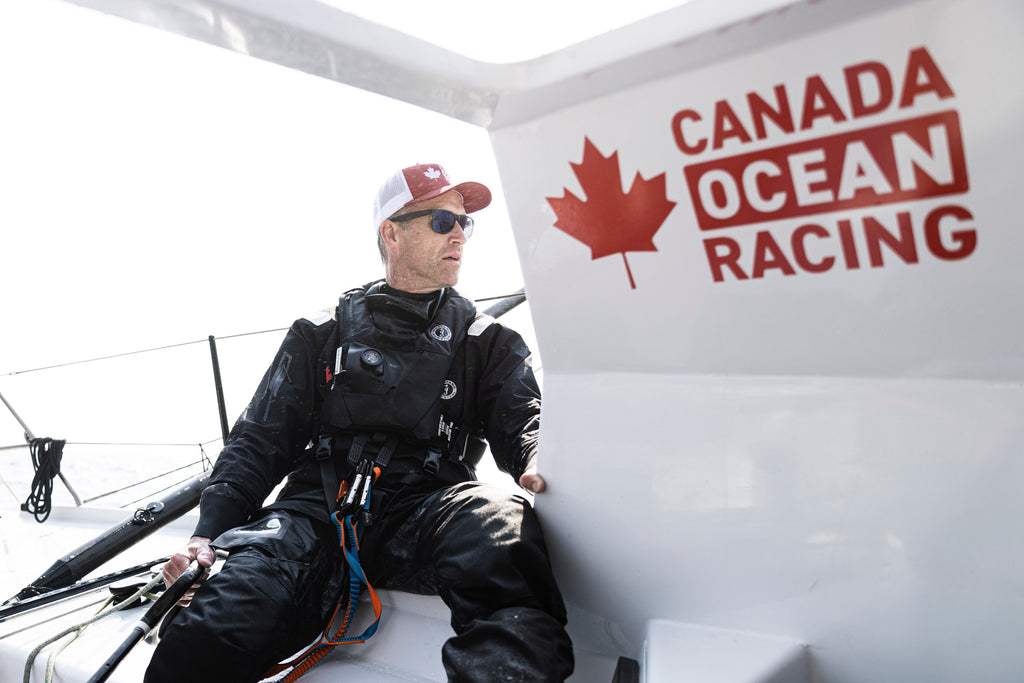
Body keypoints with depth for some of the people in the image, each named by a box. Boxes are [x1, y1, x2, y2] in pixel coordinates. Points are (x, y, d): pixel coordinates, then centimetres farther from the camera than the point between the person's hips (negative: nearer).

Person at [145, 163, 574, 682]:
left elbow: (523, 420, 5)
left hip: (428, 506, 0)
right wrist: (208, 532, 0)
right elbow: (261, 440, 16)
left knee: (500, 525, -38)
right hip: (317, 506, 1)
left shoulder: (488, 343, 19)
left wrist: (536, 463, -22)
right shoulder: (320, 336, 19)